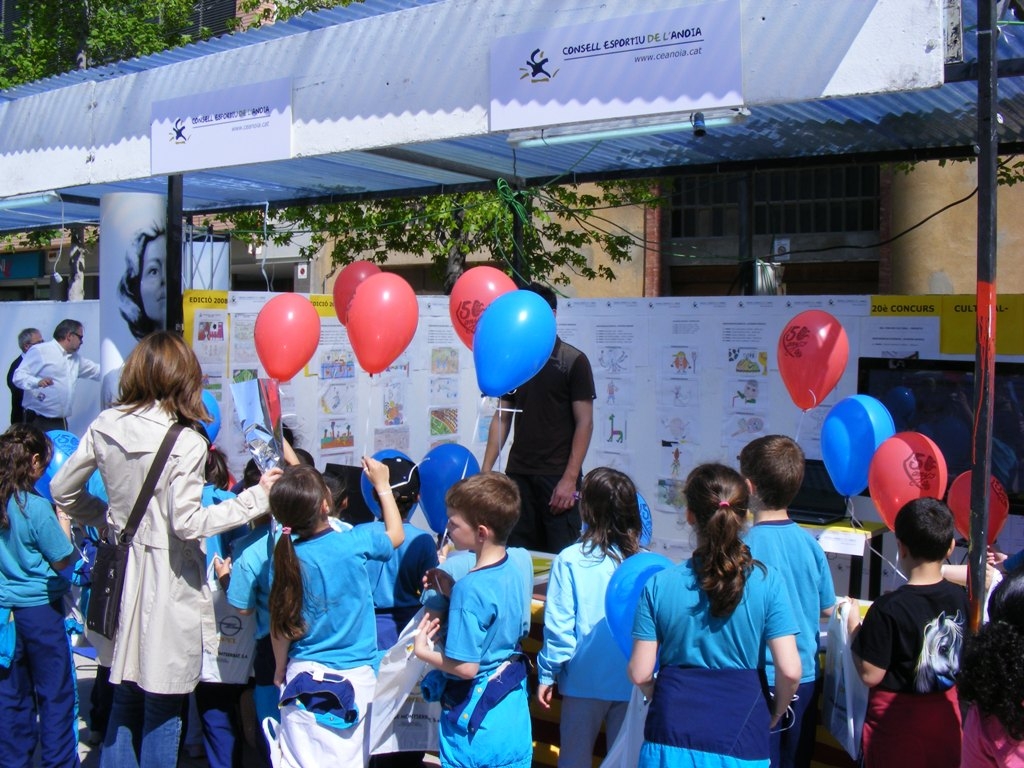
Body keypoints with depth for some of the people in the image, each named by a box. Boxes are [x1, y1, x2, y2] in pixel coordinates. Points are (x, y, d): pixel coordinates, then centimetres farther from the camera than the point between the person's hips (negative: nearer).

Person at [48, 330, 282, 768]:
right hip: (167, 583, -6)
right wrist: (255, 499, -15)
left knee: (125, 699, 20)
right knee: (163, 707, 7)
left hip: (122, 570, 6)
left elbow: (62, 491, 8)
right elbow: (187, 523, -21)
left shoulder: (105, 427, 0)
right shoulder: (186, 443, -18)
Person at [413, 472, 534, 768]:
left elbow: (465, 667, -24)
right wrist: (451, 588, 5)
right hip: (514, 707, 7)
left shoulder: (470, 588, -26)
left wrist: (422, 651, -9)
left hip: (476, 715, -7)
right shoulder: (512, 570, -3)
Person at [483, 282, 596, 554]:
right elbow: (502, 417, 14)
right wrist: (486, 469, 6)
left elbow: (584, 422, -6)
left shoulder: (573, 361, -3)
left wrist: (570, 479, -13)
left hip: (557, 477, -4)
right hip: (518, 474, 5)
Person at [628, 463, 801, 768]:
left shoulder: (659, 584, -8)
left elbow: (640, 673, -6)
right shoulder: (767, 581, -9)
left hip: (671, 738, 0)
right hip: (740, 740, 0)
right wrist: (776, 712, 8)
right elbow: (790, 670, -13)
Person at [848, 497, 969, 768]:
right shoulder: (961, 598, -8)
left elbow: (870, 675, -20)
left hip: (896, 717, -5)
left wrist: (853, 628, -8)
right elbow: (963, 658, 8)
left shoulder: (888, 609, -25)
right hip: (946, 712, 5)